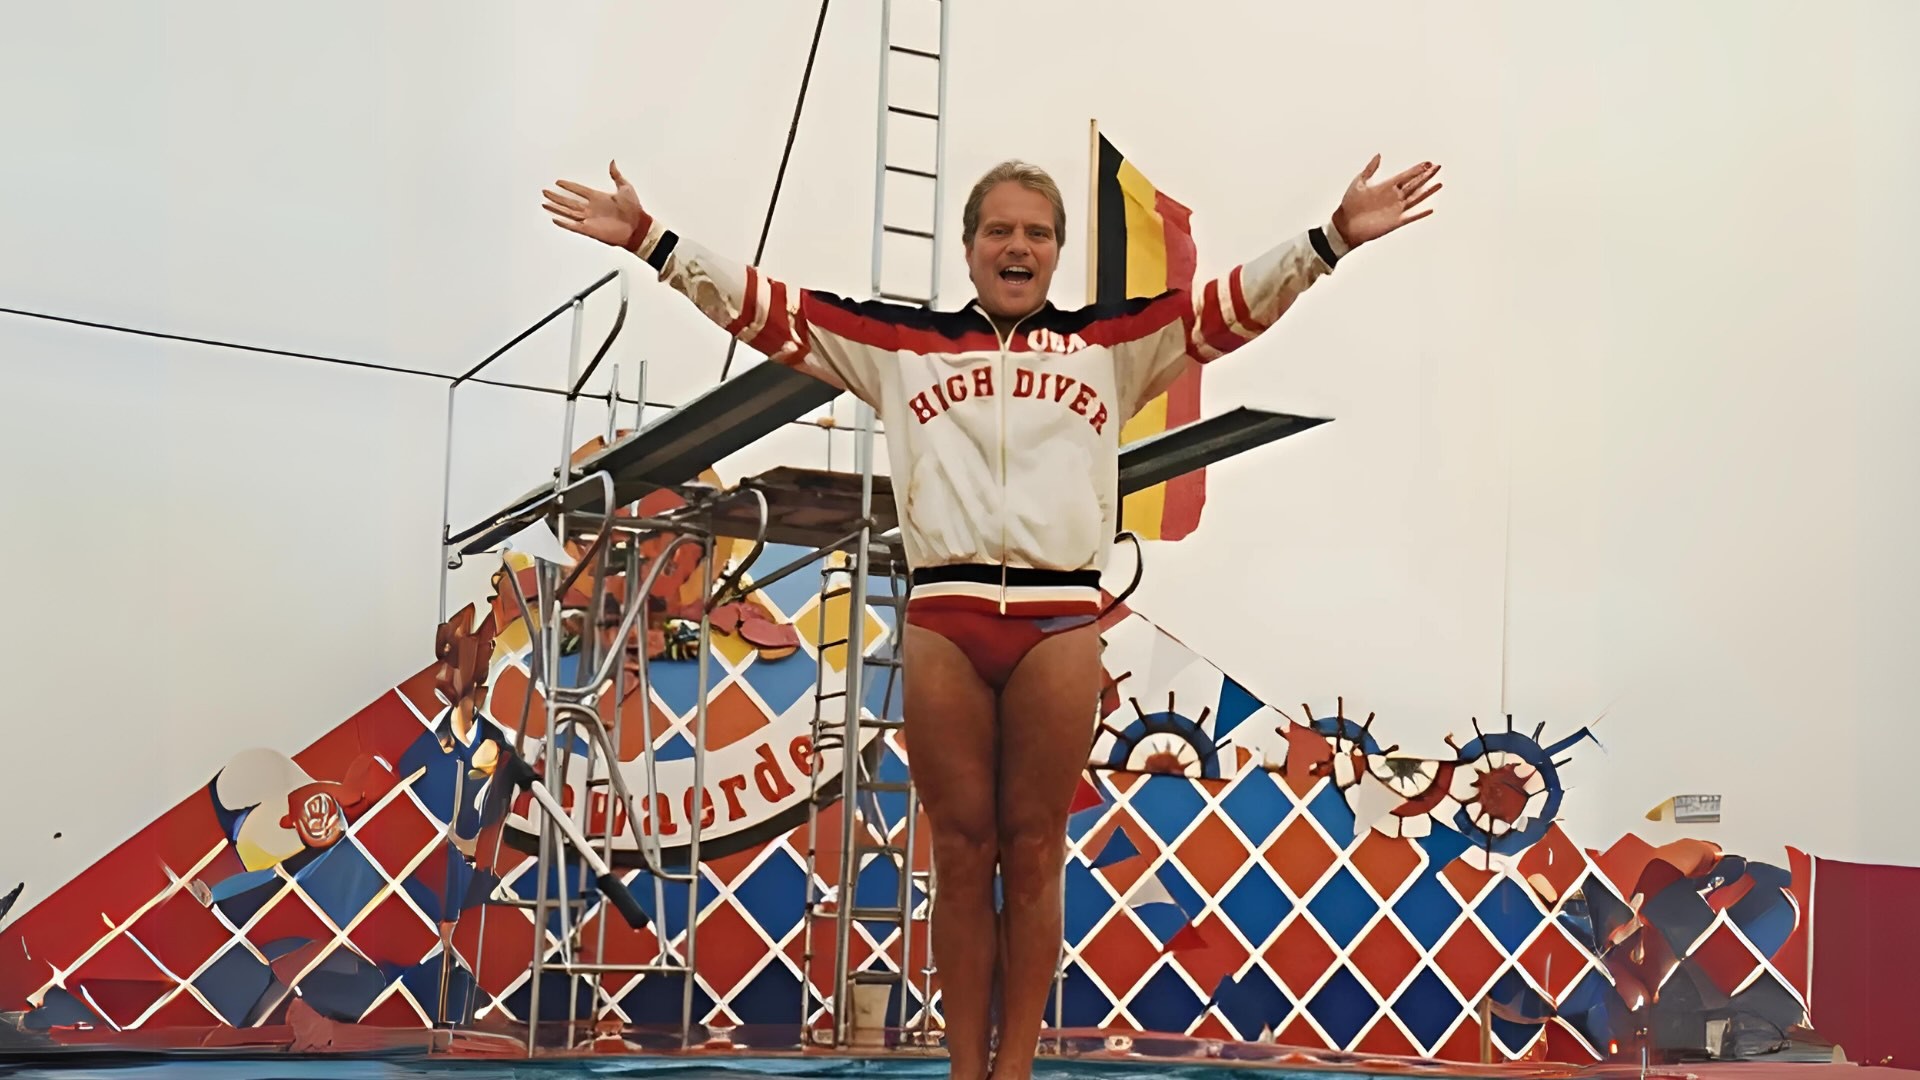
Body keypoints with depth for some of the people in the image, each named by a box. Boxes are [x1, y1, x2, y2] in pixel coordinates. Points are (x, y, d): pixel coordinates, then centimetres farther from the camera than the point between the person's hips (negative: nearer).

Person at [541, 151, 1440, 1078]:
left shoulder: (1109, 344, 15)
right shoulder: (902, 343, 14)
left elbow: (1234, 304, 7)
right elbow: (764, 307, 13)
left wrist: (1333, 236, -4)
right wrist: (650, 240, 7)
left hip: (1060, 624, 0)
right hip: (943, 620, 0)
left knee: (1033, 854, 3)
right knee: (961, 854, 4)